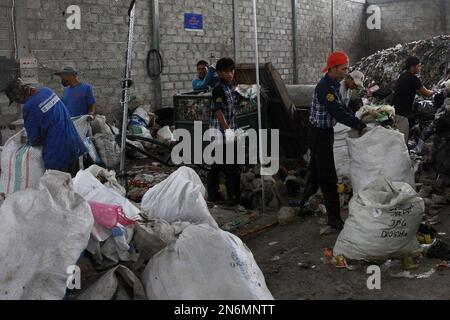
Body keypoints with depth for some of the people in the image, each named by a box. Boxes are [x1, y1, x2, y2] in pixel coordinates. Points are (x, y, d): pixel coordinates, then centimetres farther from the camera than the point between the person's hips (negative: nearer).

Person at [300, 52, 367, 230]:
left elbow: (342, 108, 11)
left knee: (316, 172, 21)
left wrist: (358, 121, -1)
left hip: (326, 133, 10)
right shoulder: (324, 87, -24)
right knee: (328, 177, -4)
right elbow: (339, 113, -30)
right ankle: (334, 218, 3)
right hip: (319, 134, -10)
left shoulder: (334, 85, 7)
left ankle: (304, 205, 36)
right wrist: (361, 126, -29)